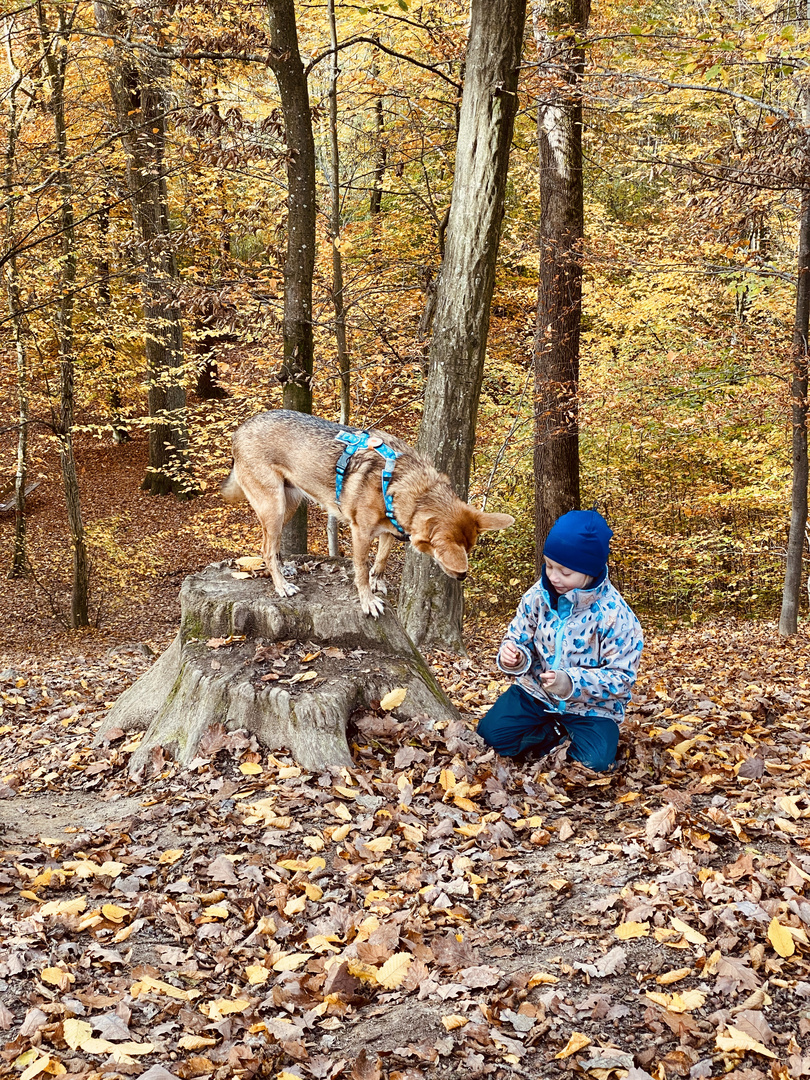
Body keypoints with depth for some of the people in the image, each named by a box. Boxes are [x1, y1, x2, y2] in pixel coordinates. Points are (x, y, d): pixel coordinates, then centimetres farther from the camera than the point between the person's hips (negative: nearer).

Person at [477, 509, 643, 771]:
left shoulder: (615, 615, -22)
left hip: (591, 707, -3)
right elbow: (520, 639, 3)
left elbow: (621, 678, -20)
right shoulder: (538, 595, -9)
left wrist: (572, 683, -36)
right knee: (491, 733, -13)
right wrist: (514, 657, -23)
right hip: (536, 692, 4)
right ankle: (559, 734, 8)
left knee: (595, 761, -26)